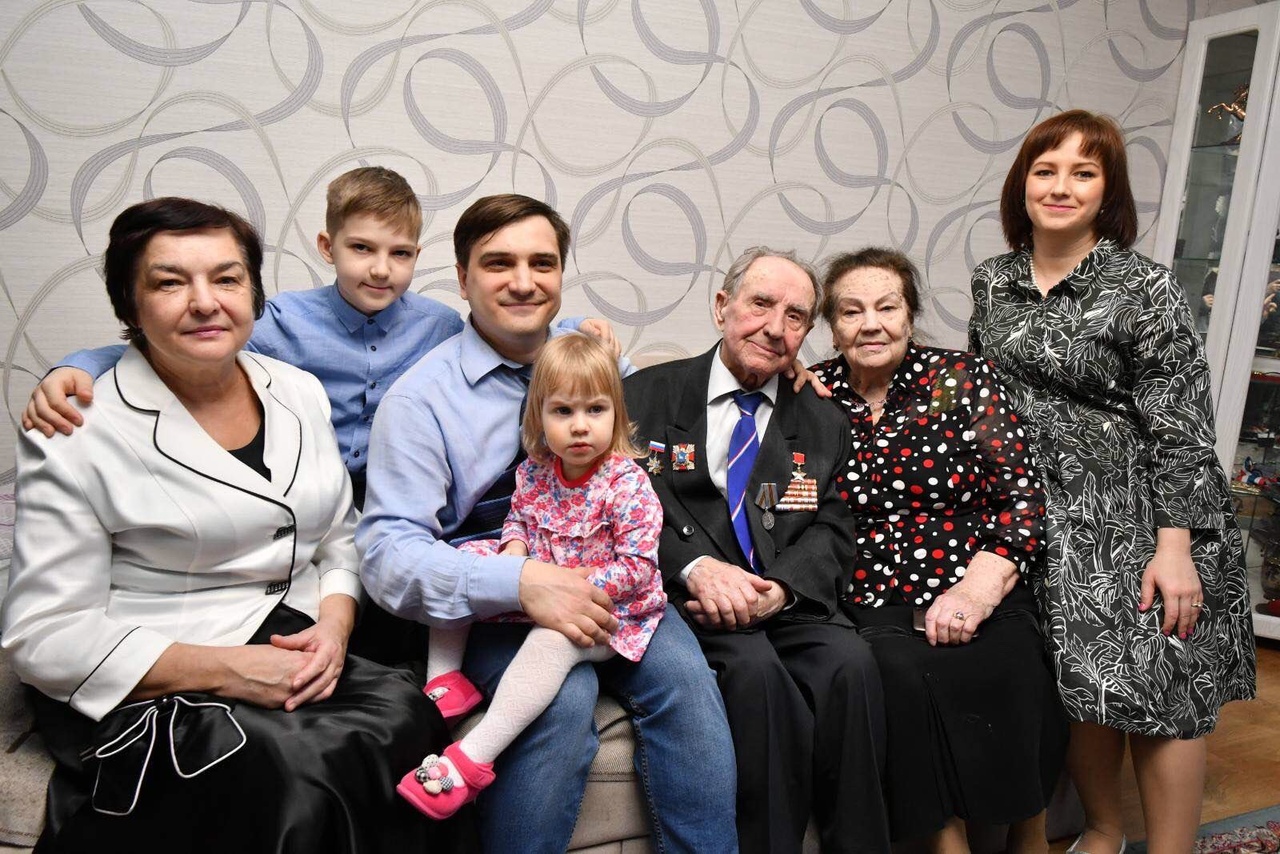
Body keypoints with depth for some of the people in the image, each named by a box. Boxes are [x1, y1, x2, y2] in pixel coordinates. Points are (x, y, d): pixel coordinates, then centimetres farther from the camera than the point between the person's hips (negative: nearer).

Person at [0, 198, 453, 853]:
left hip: (295, 661, 5)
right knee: (293, 774, -31)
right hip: (148, 687, -4)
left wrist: (333, 629, -7)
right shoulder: (77, 438, -9)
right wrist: (227, 670, -19)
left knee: (406, 712, -24)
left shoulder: (300, 393, 7)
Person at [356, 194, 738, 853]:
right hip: (487, 600, -3)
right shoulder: (420, 397, -5)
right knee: (566, 696, -30)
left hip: (602, 579, 4)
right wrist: (520, 581, -29)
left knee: (685, 676, -23)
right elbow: (388, 553, -14)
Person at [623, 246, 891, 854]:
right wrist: (694, 567, -20)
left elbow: (831, 534, 7)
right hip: (687, 601, -2)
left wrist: (779, 588, -14)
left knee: (850, 661, -26)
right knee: (753, 665, -31)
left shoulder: (822, 425, 17)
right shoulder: (647, 396, 7)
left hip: (788, 605, 3)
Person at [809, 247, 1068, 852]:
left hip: (981, 591, 0)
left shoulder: (962, 377, 4)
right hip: (875, 602, 0)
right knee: (899, 671, -29)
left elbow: (1021, 493, -1)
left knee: (1005, 665, -27)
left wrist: (978, 588, -14)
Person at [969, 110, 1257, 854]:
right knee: (1079, 682, 11)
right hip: (1040, 513, 4)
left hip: (1136, 515, -4)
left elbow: (1180, 427, -12)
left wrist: (1175, 546, -16)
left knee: (1159, 688, 1)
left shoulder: (1145, 288, -9)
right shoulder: (992, 282, 5)